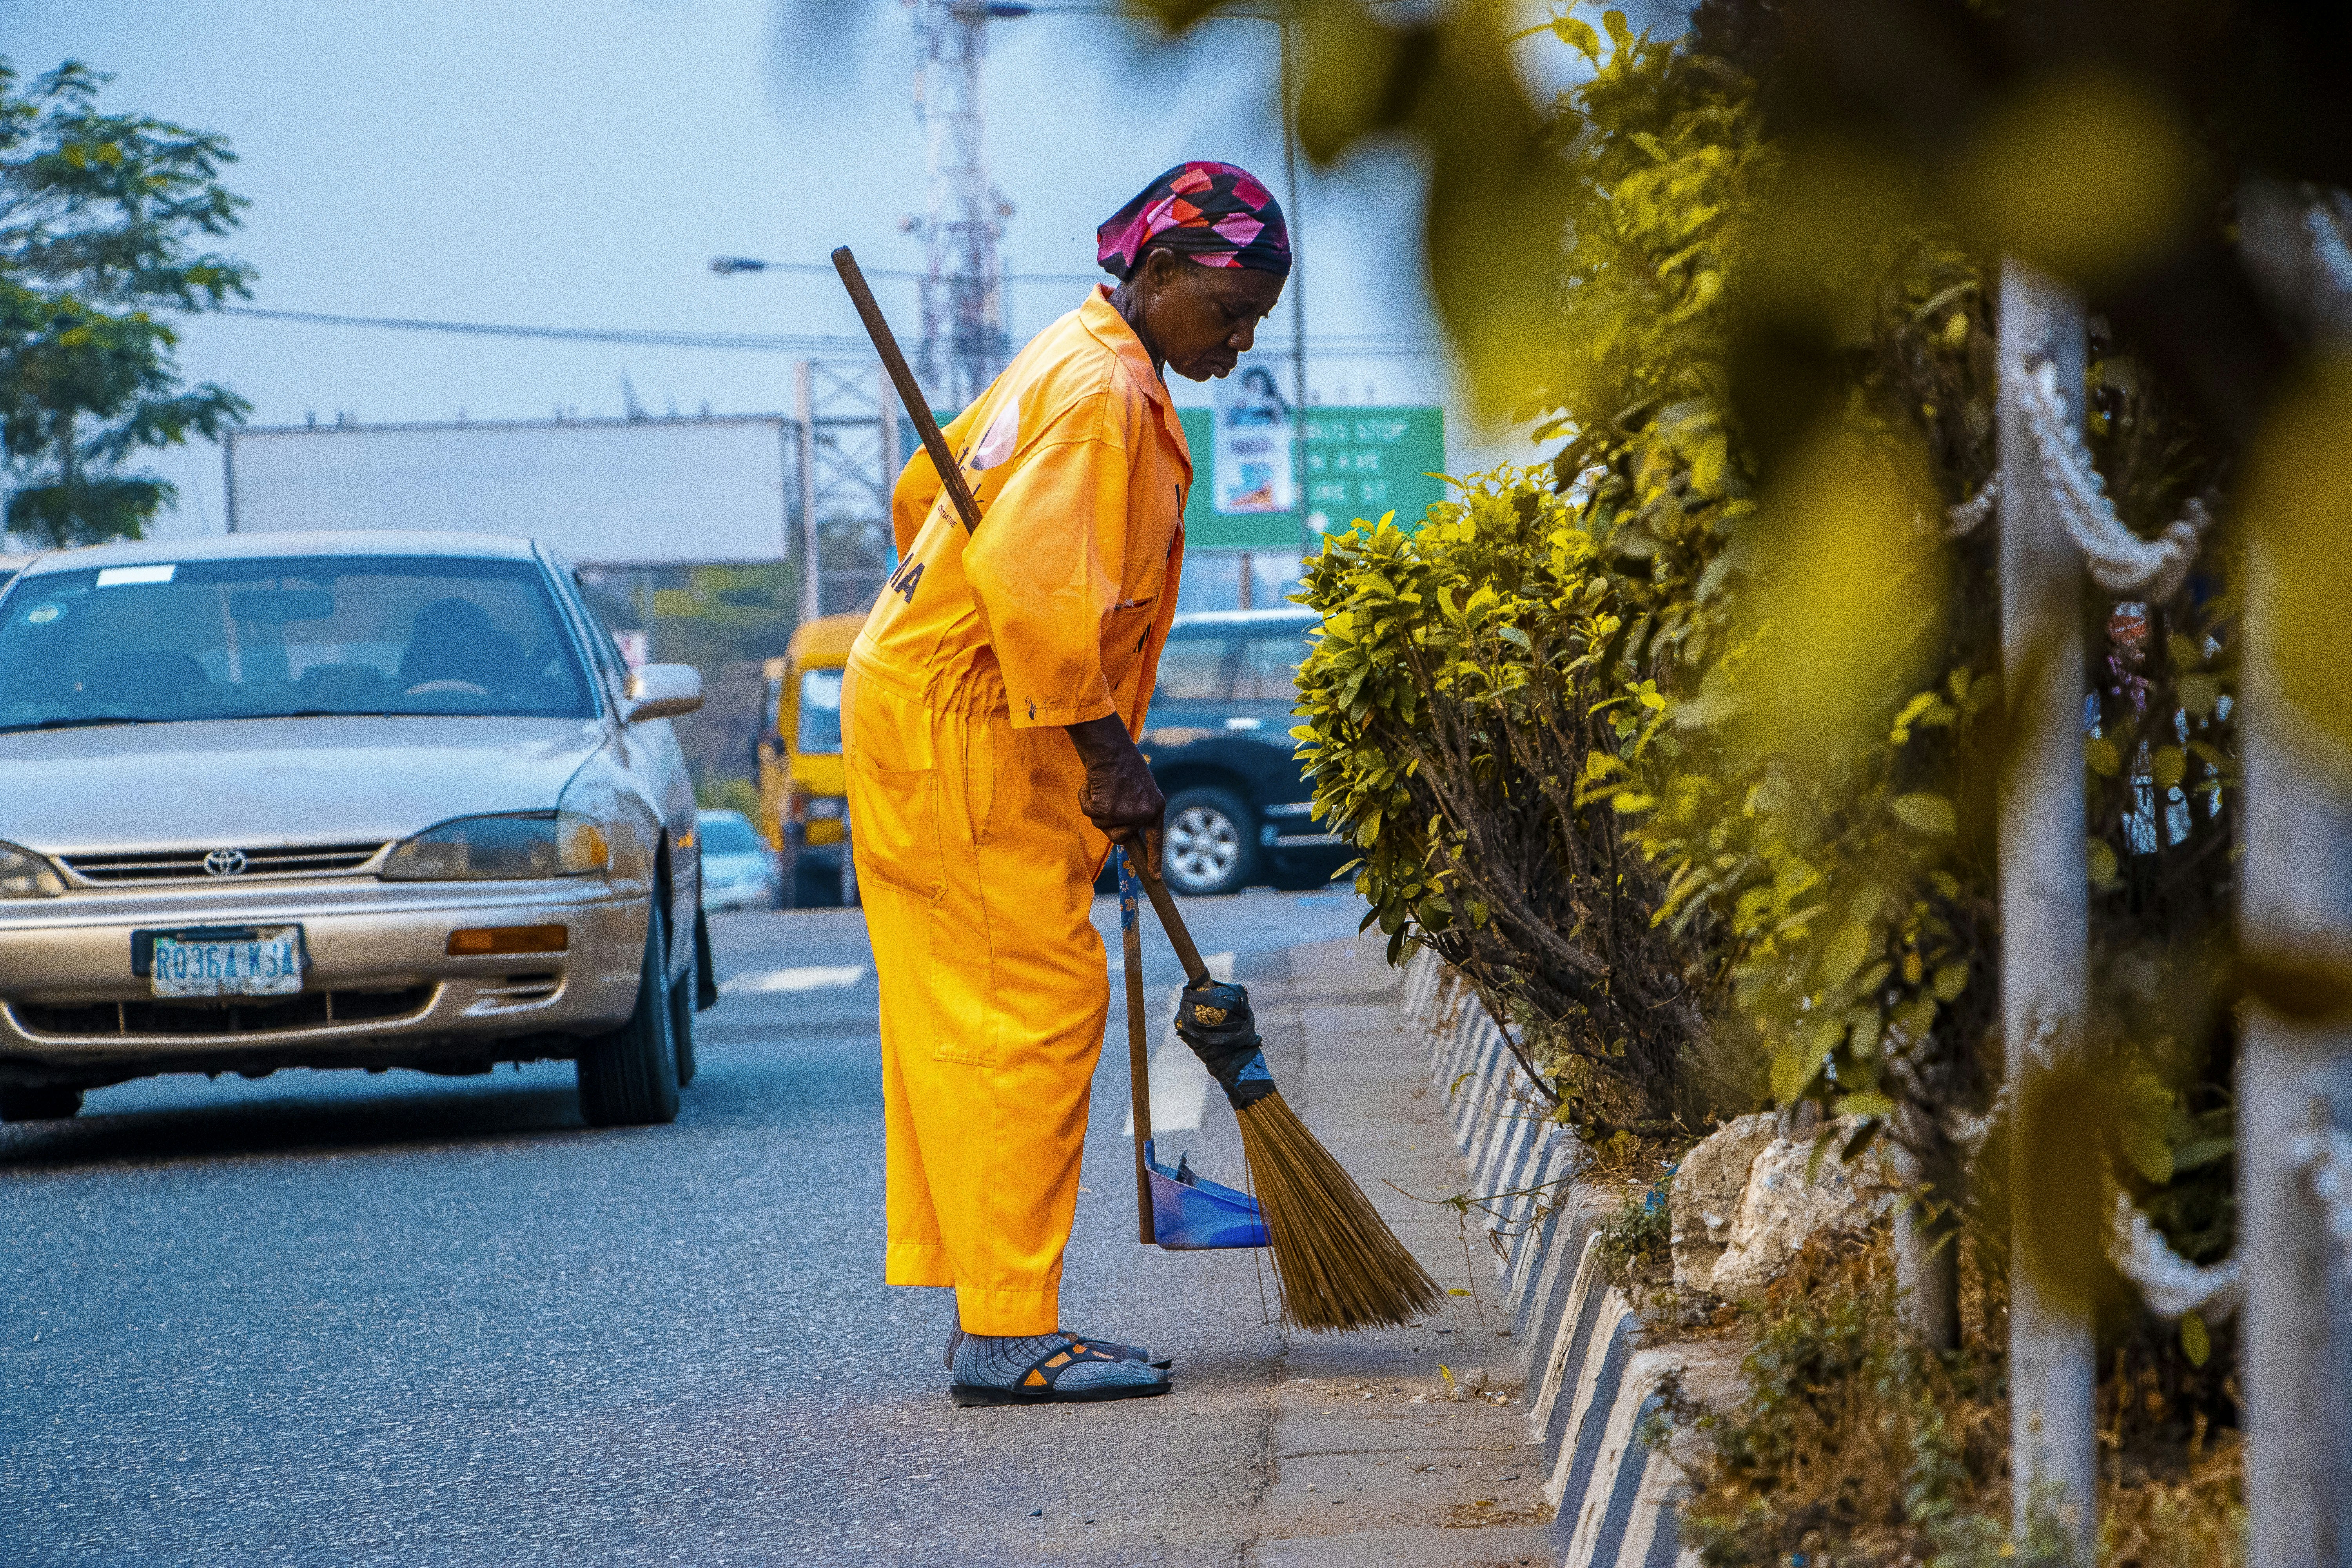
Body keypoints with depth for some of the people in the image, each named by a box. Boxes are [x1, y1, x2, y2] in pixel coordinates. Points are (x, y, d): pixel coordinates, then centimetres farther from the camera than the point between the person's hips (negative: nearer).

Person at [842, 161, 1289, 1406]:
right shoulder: (1103, 393, -16)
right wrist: (1105, 748, -27)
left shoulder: (1069, 363, 18)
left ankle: (989, 1314, 15)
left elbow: (923, 492, 28)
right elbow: (1032, 573, -28)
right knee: (1037, 1008, -11)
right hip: (963, 734, -11)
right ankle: (1009, 1334, -11)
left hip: (910, 708, 11)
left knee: (963, 1020, 11)